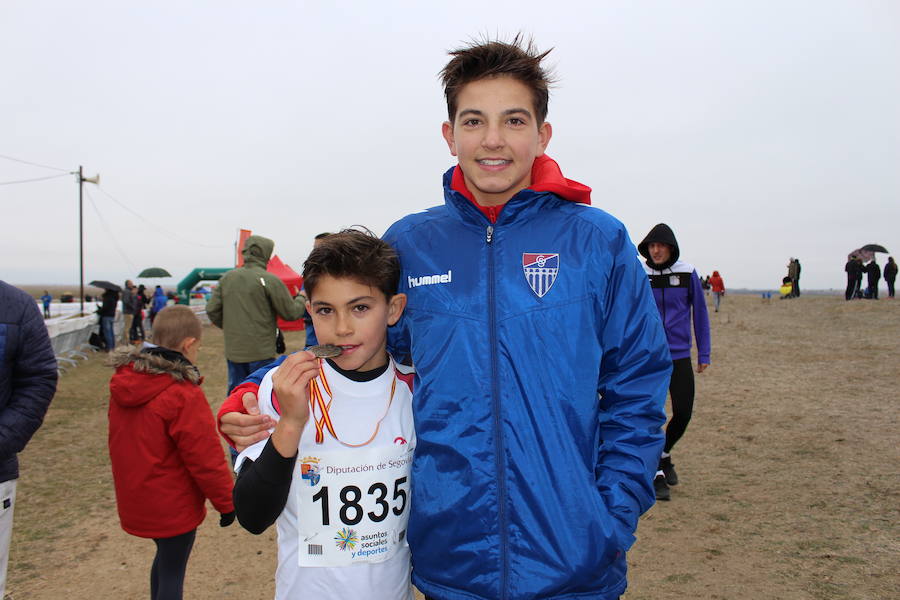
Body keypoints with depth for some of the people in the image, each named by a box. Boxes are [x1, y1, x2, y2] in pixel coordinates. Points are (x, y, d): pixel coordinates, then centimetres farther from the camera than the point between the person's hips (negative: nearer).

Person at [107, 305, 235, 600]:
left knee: (166, 557, 26)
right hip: (173, 506, -7)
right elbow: (205, 457, -21)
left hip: (135, 501, 8)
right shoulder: (183, 395, -26)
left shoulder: (123, 382, -1)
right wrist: (227, 502, -9)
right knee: (173, 572, 8)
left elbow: (122, 442, 12)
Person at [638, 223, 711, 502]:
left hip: (680, 355, 1)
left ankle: (664, 455, 29)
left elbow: (700, 313, 7)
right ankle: (657, 474, 11)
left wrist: (704, 354, 5)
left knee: (683, 413, 1)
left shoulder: (687, 274, 0)